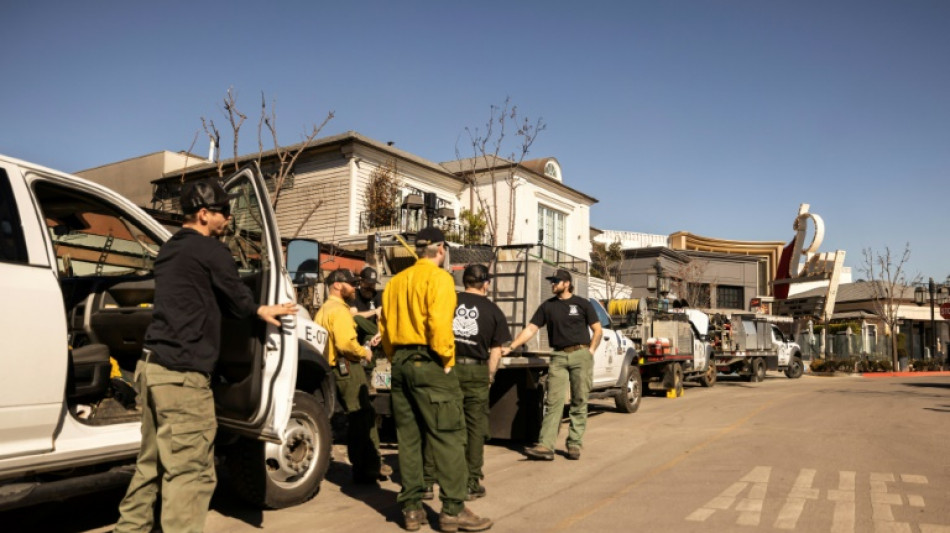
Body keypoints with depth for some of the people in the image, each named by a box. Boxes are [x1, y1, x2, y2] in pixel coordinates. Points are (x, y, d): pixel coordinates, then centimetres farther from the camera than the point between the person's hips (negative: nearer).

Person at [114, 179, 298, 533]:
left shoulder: (170, 249, 19)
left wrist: (258, 310, 28)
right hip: (181, 372, -10)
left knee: (152, 463, 18)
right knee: (190, 472, -7)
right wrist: (261, 311, 23)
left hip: (152, 365, 10)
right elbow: (235, 299, 2)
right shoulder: (209, 249, -8)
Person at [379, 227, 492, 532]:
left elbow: (385, 326, 14)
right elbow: (439, 323, -19)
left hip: (400, 362, 7)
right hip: (428, 362, -7)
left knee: (408, 437, 10)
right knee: (448, 436, -2)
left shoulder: (396, 281, 15)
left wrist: (395, 358, 18)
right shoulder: (438, 277, -6)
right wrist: (447, 359, -10)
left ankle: (411, 508, 15)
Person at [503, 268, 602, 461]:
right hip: (558, 357, 1)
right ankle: (545, 446, -12)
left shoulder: (582, 304, 6)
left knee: (579, 402, 2)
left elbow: (597, 330, 9)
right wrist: (511, 347, -5)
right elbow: (530, 329, 5)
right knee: (553, 402, -7)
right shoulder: (547, 306, 11)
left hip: (581, 355, -1)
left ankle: (574, 445, 9)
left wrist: (590, 351, -3)